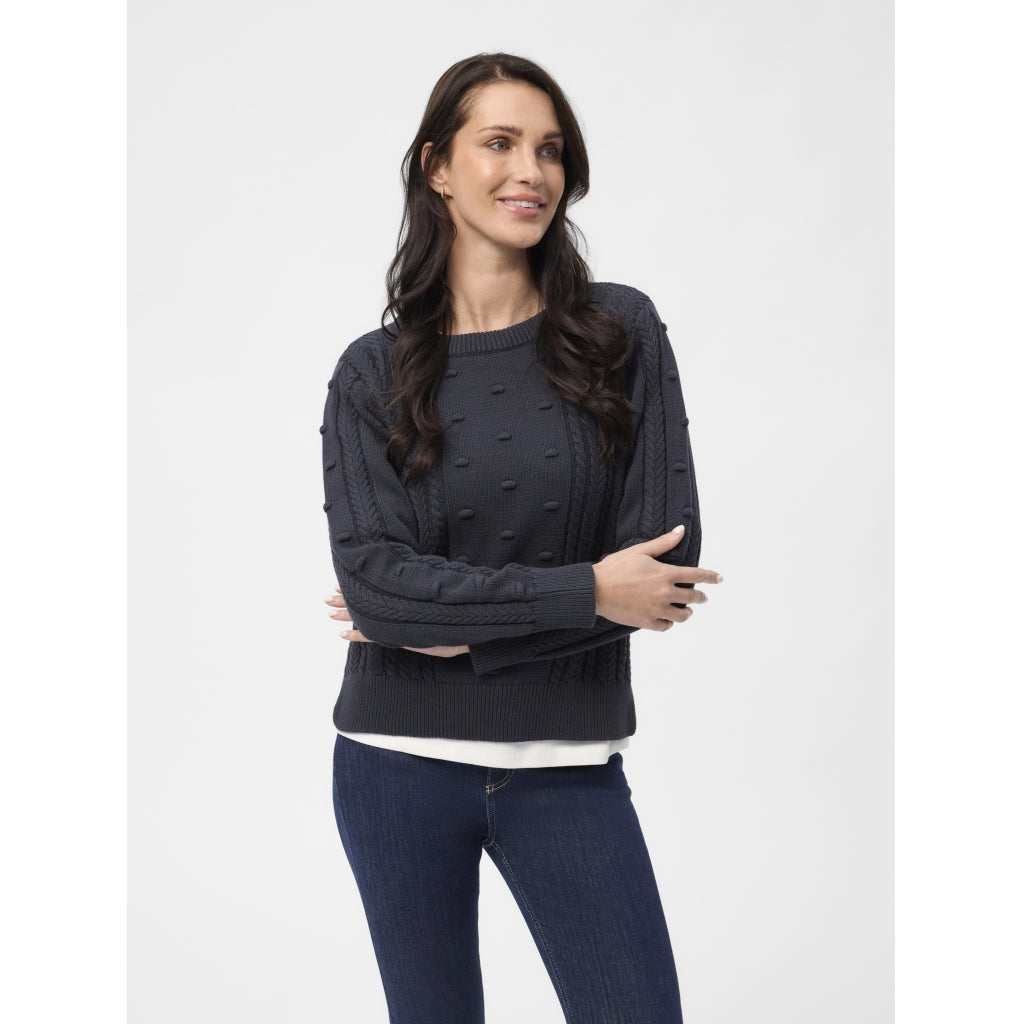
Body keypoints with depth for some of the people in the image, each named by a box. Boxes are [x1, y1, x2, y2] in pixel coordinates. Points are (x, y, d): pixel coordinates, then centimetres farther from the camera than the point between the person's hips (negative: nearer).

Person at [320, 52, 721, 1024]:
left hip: (567, 764, 0)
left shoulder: (621, 332, -1)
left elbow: (668, 558, -8)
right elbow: (374, 576, -12)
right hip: (400, 761, 1)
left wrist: (452, 627, -10)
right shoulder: (374, 371, 0)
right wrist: (585, 591, -17)